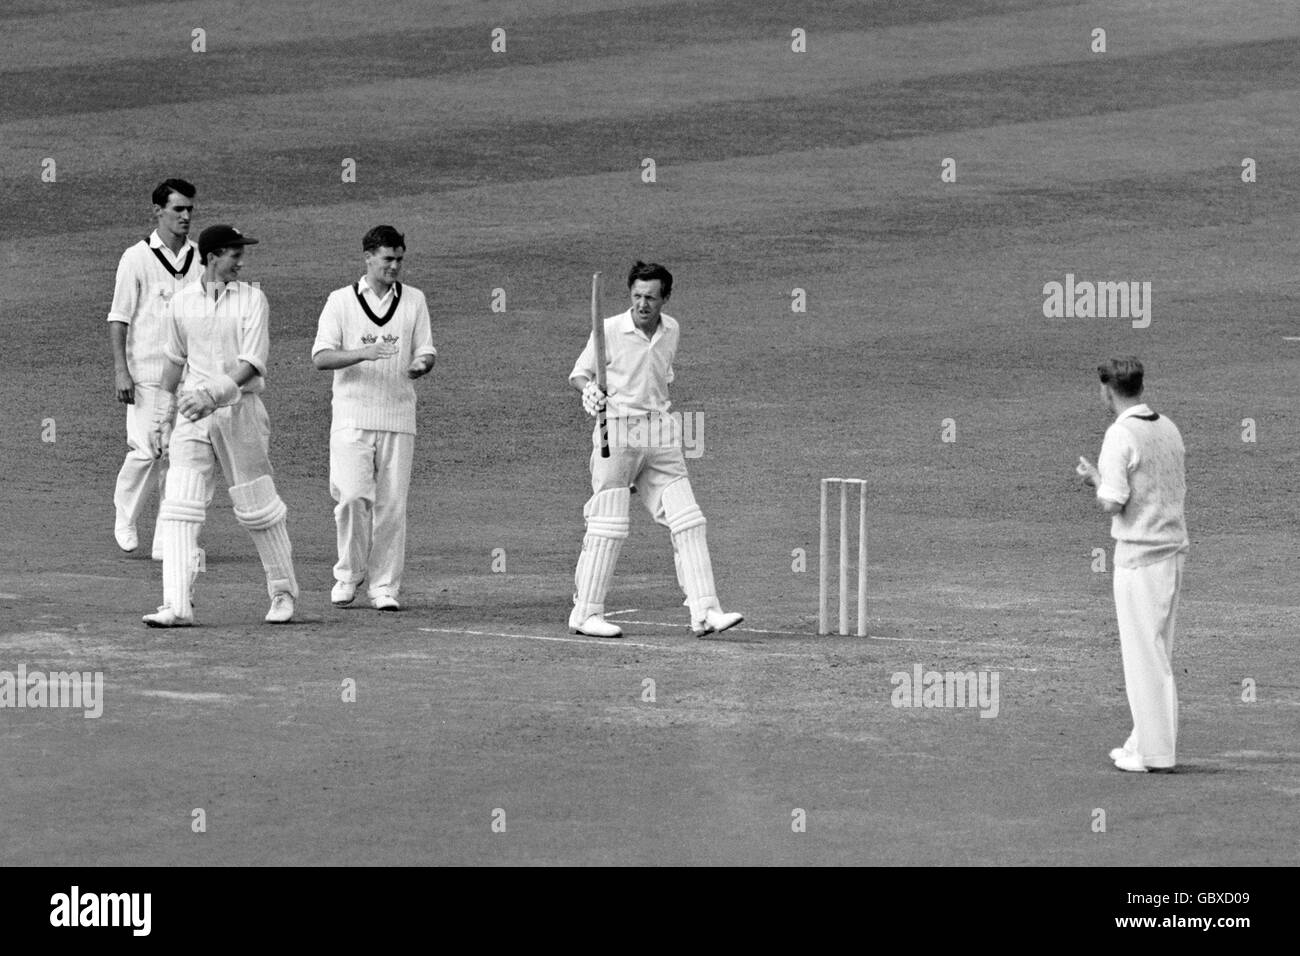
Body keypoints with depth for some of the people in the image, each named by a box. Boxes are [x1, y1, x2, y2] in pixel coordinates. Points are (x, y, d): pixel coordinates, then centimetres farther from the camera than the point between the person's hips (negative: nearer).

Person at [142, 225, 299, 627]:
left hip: (237, 409, -3)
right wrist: (160, 419, 18)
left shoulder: (252, 300, -3)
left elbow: (251, 364, -13)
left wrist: (213, 394, -26)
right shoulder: (182, 302, 7)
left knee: (258, 507, 5)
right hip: (193, 414, 3)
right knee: (178, 506, -9)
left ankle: (283, 592, 24)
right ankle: (177, 606, -12)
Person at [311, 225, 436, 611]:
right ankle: (349, 575, 6)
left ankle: (385, 586, 6)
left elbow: (426, 353, 10)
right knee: (353, 496, -13)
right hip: (352, 416, -2)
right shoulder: (340, 301, 3)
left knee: (391, 505, 0)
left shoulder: (414, 300, 11)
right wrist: (364, 353, -21)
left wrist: (420, 365, -14)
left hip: (398, 417, 2)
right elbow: (320, 357, -5)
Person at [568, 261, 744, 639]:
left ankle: (704, 612, -5)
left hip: (660, 434, 5)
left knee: (687, 522, -2)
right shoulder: (609, 330, -7)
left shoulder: (671, 329, 8)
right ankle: (586, 612, 4)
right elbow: (578, 373, 1)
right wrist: (590, 390, -19)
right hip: (617, 432, -5)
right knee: (609, 523, -5)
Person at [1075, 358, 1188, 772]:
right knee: (1158, 651, 15)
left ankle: (1155, 752, -4)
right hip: (1173, 549, 8)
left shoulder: (1120, 435, -14)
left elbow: (1113, 503, -19)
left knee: (1144, 653, -4)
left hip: (1139, 552, -8)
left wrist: (1094, 478, 2)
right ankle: (1147, 741, 21)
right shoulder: (1168, 428, 10)